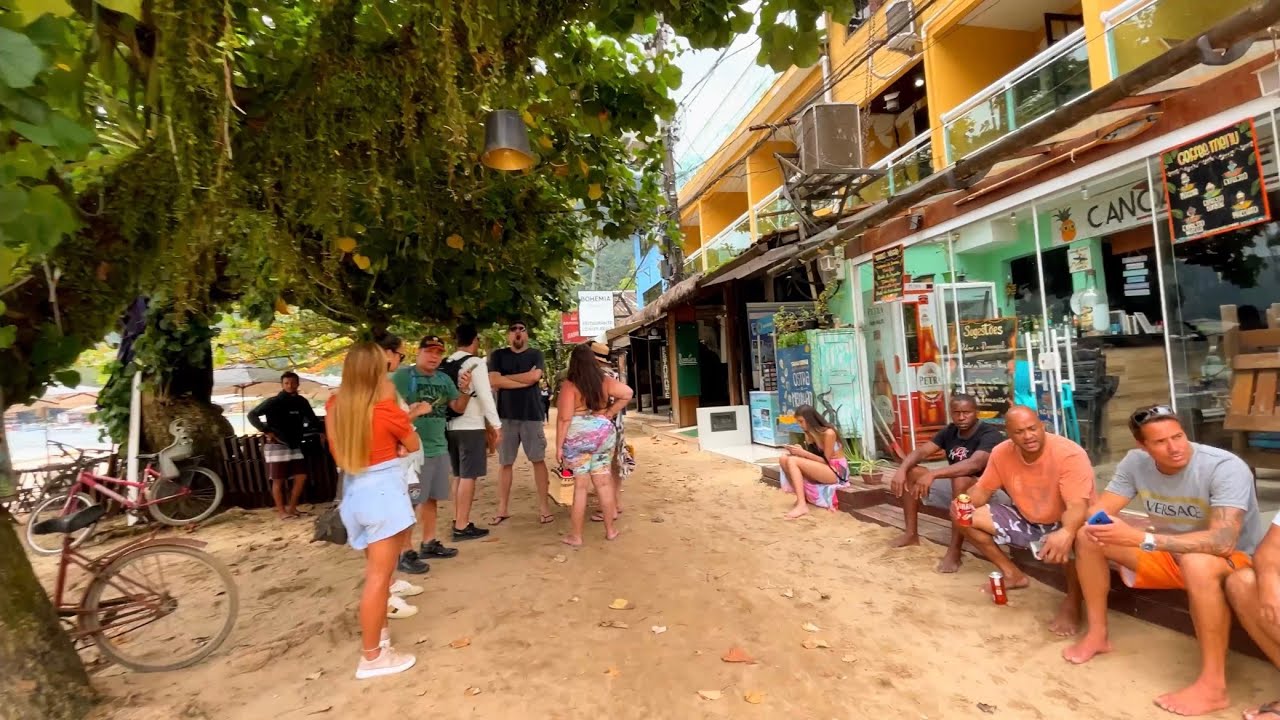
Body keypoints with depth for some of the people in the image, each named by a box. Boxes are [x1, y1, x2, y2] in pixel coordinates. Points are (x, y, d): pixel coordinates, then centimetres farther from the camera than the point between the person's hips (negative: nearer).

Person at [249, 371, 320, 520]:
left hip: (295, 446, 5)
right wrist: (266, 431, -13)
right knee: (278, 481, 1)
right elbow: (252, 415, -7)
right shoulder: (273, 402, -9)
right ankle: (281, 511, 11)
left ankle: (292, 507, 18)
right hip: (277, 446, -5)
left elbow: (313, 420, 15)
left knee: (301, 477, 4)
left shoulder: (302, 402, 4)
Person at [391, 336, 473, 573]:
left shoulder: (444, 379, 9)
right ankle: (406, 552, 7)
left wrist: (465, 390, -7)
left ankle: (429, 544, 26)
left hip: (439, 448, 7)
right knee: (407, 501, -1)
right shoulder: (402, 376, -10)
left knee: (431, 498, 15)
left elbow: (459, 408, 10)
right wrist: (414, 411, -23)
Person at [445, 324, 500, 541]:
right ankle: (462, 527, 2)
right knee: (468, 476, -1)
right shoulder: (475, 363, -11)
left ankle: (458, 520, 25)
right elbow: (485, 395, -16)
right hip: (471, 426, -7)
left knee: (458, 475, 16)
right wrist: (496, 424, -11)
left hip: (451, 426, 8)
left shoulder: (446, 364, 11)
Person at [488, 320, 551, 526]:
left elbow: (534, 376, -13)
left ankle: (544, 506, 10)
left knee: (538, 460, 2)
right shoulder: (498, 355, 7)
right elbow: (493, 382, -9)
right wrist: (524, 380, -10)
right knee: (505, 463, 8)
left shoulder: (536, 354, 5)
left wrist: (505, 378, -5)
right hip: (506, 416, 1)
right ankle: (503, 508, 18)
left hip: (532, 415, -1)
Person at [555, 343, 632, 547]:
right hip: (603, 434, 4)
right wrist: (610, 413, 4)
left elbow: (564, 418, -14)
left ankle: (576, 536, 11)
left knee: (579, 485, 2)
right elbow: (627, 393, 0)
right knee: (604, 482, 11)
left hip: (577, 438, -4)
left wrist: (559, 446, -9)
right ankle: (610, 529, 20)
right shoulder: (604, 381, 3)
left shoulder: (569, 384, -10)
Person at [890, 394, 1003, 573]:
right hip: (953, 487, 7)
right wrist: (901, 469, -25)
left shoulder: (989, 434, -19)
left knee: (961, 480, -39)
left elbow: (975, 464, -37)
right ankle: (912, 534, -2)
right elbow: (921, 451, -4)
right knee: (910, 473, -4)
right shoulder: (950, 431, 3)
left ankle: (954, 551, -33)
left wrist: (933, 474, -47)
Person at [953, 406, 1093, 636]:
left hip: (1065, 523, -5)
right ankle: (1013, 574, 7)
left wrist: (1066, 533, -59)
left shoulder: (1070, 455, -27)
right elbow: (983, 489, -1)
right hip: (1025, 521, 5)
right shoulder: (1001, 453, -12)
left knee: (1077, 538, -41)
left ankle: (1072, 601, -12)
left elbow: (1077, 506, -36)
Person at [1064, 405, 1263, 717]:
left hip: (1235, 561, -5)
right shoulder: (1135, 461, -12)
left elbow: (1223, 541, -37)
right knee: (1087, 537, -11)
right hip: (1170, 554, 6)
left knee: (1197, 562, -40)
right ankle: (1097, 634, 1)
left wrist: (1140, 538, -46)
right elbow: (1099, 513, -9)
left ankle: (1213, 685, -26)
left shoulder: (1226, 468, -26)